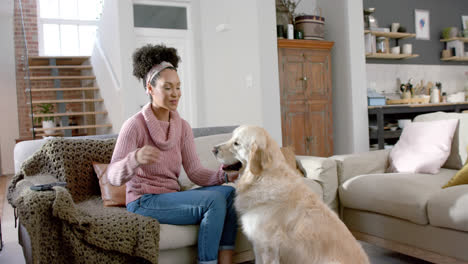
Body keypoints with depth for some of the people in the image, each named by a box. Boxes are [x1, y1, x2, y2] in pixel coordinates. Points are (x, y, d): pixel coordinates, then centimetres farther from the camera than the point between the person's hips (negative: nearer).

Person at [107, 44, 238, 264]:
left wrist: (224, 175, -21)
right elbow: (113, 176, -19)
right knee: (214, 201, -25)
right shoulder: (135, 125, -12)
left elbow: (195, 172, -2)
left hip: (172, 198, 6)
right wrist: (135, 159, -41)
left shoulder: (182, 127, 6)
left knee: (229, 192, -16)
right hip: (144, 202, -6)